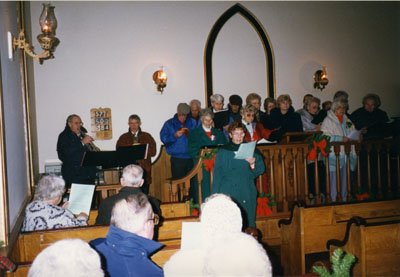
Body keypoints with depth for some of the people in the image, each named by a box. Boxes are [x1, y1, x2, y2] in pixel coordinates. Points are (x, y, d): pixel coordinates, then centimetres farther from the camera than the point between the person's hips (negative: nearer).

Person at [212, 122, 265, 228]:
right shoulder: (223, 151, 8)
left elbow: (261, 170, 9)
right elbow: (217, 174, 6)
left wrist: (253, 164, -14)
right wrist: (215, 195, -1)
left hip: (247, 195, 1)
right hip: (228, 195, -1)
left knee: (248, 225, 1)